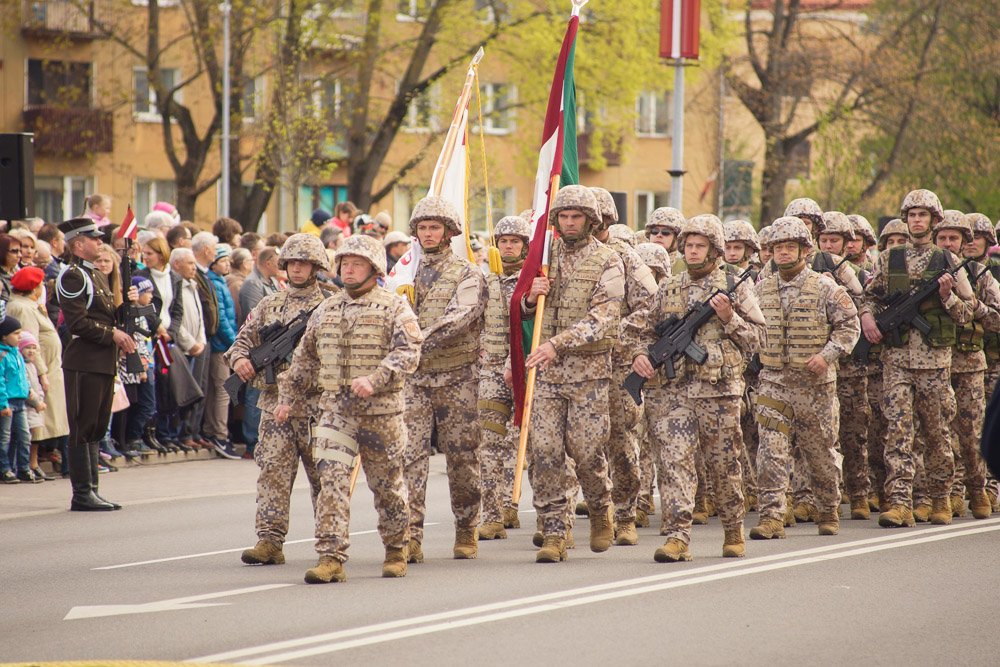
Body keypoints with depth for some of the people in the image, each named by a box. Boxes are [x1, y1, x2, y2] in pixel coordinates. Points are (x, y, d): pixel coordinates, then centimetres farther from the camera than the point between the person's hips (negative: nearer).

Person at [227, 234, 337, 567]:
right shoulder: (269, 305, 15)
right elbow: (244, 338, 16)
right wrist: (239, 358, -6)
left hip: (318, 405, -3)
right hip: (275, 401, 3)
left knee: (324, 475, 3)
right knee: (272, 472, -6)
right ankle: (269, 541, -8)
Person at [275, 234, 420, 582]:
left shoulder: (394, 308, -1)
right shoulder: (325, 310, 14)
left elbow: (408, 353, -14)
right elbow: (305, 358, 23)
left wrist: (374, 379, -27)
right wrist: (288, 397, 18)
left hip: (381, 411, -3)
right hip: (335, 409, 3)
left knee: (387, 484, 9)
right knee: (332, 481, -11)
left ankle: (396, 550, 28)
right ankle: (331, 558, -13)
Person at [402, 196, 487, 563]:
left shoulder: (467, 274, 1)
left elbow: (460, 317, -16)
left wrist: (422, 340, -26)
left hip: (457, 377, -3)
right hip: (415, 377, 3)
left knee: (462, 457, 2)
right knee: (411, 455, -7)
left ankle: (466, 532, 14)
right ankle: (410, 536, -11)